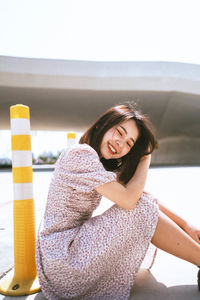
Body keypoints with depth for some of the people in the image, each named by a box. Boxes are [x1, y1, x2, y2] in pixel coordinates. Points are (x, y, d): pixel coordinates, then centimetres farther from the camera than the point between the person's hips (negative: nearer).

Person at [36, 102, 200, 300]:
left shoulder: (103, 165, 10)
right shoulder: (81, 154, -18)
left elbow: (142, 195, 9)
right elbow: (129, 200, -24)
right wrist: (146, 160, -9)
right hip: (63, 261, -9)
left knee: (142, 206, 2)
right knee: (141, 210, -16)